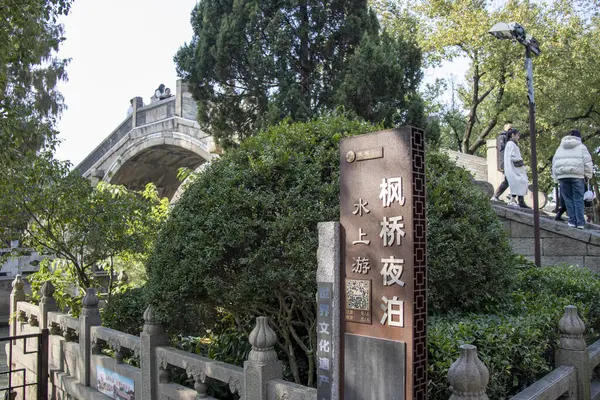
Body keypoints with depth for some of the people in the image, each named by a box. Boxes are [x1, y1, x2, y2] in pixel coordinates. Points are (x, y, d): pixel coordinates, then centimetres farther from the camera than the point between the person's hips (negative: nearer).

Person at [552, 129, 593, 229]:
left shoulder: (560, 148, 19)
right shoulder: (581, 147, 9)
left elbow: (554, 163, 17)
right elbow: (587, 162, 0)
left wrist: (556, 178, 18)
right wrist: (587, 175, 7)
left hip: (563, 176, 2)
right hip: (577, 176, -2)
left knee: (568, 199, 6)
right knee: (578, 199, 0)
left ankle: (572, 221, 1)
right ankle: (580, 223, -4)